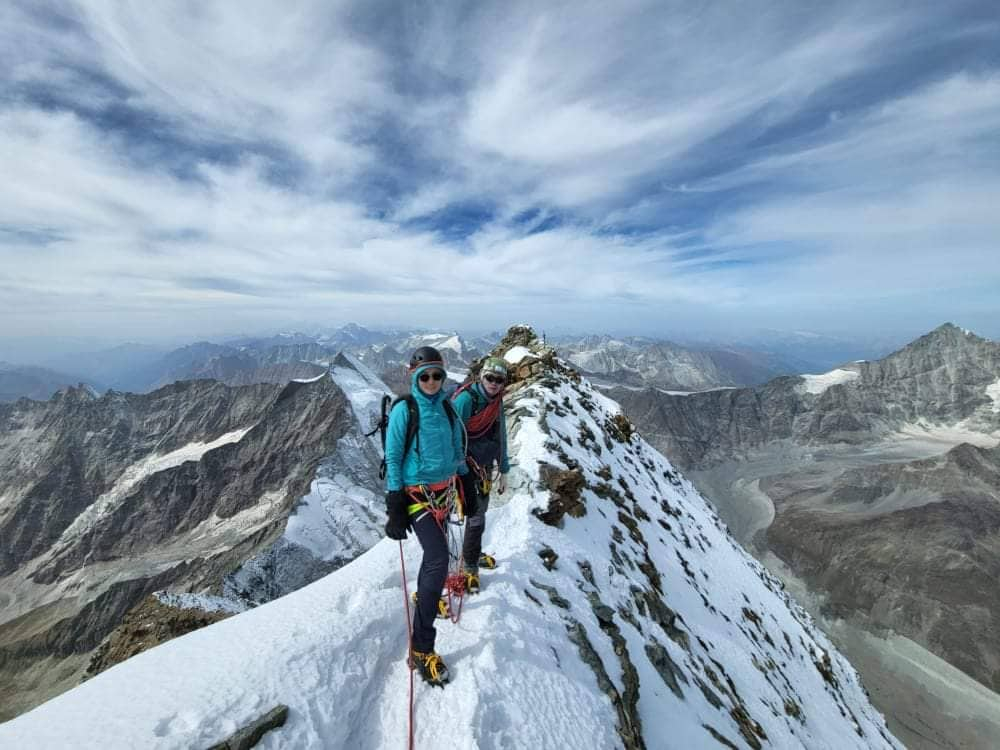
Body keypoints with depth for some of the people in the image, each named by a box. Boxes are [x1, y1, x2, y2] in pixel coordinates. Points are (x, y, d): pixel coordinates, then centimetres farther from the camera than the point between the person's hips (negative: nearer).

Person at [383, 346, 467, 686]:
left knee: (436, 552, 22)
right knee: (438, 560, -15)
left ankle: (425, 596, 50)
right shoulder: (404, 409, -14)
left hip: (444, 489, 7)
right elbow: (393, 458, -12)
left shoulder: (446, 407, 2)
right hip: (417, 492, -6)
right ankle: (421, 648, -1)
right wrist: (394, 506, -14)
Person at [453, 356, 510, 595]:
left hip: (484, 468, 7)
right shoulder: (466, 399, -19)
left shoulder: (497, 404, 4)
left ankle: (472, 553, 40)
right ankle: (470, 567, 13)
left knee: (479, 512, 20)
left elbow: (500, 439, 12)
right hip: (466, 466, -7)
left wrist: (503, 471, 15)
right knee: (475, 516, -4)